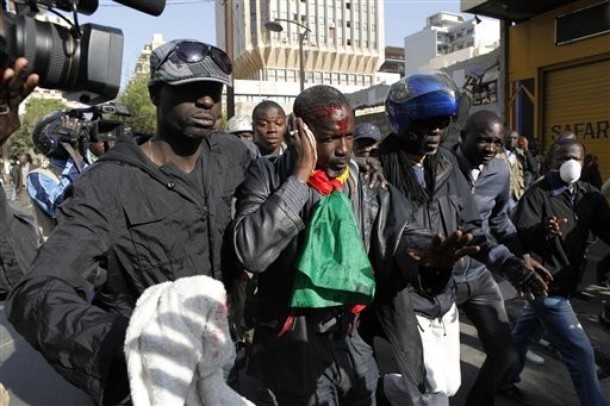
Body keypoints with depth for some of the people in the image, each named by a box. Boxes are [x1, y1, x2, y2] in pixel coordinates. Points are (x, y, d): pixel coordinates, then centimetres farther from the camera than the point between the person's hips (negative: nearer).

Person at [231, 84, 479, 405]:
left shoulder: (363, 178, 1)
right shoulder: (267, 175, -12)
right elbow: (250, 253, -26)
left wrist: (428, 253, -28)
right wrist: (300, 175, -24)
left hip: (355, 338, 4)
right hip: (294, 343, -4)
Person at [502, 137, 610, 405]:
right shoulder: (537, 194, -17)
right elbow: (519, 236, -25)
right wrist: (544, 230, -44)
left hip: (562, 282, 7)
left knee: (522, 334, 23)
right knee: (580, 351, -5)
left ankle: (505, 379, 42)